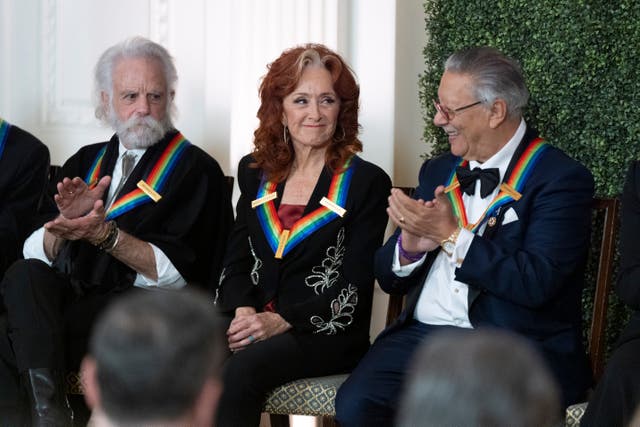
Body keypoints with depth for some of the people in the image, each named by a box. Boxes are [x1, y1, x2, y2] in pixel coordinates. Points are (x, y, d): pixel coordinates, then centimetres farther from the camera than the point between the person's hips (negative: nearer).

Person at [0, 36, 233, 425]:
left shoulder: (196, 170, 5)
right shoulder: (86, 162, 21)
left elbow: (177, 273, -6)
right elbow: (37, 252, 13)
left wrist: (105, 235, -17)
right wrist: (68, 221, -9)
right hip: (66, 292, 5)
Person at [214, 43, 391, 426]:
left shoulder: (367, 183, 1)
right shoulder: (255, 172, 16)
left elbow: (354, 286, -6)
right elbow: (237, 261, 15)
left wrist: (283, 321, -17)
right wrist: (243, 310, -7)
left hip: (326, 333, -4)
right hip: (254, 321, 4)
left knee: (244, 367, -34)